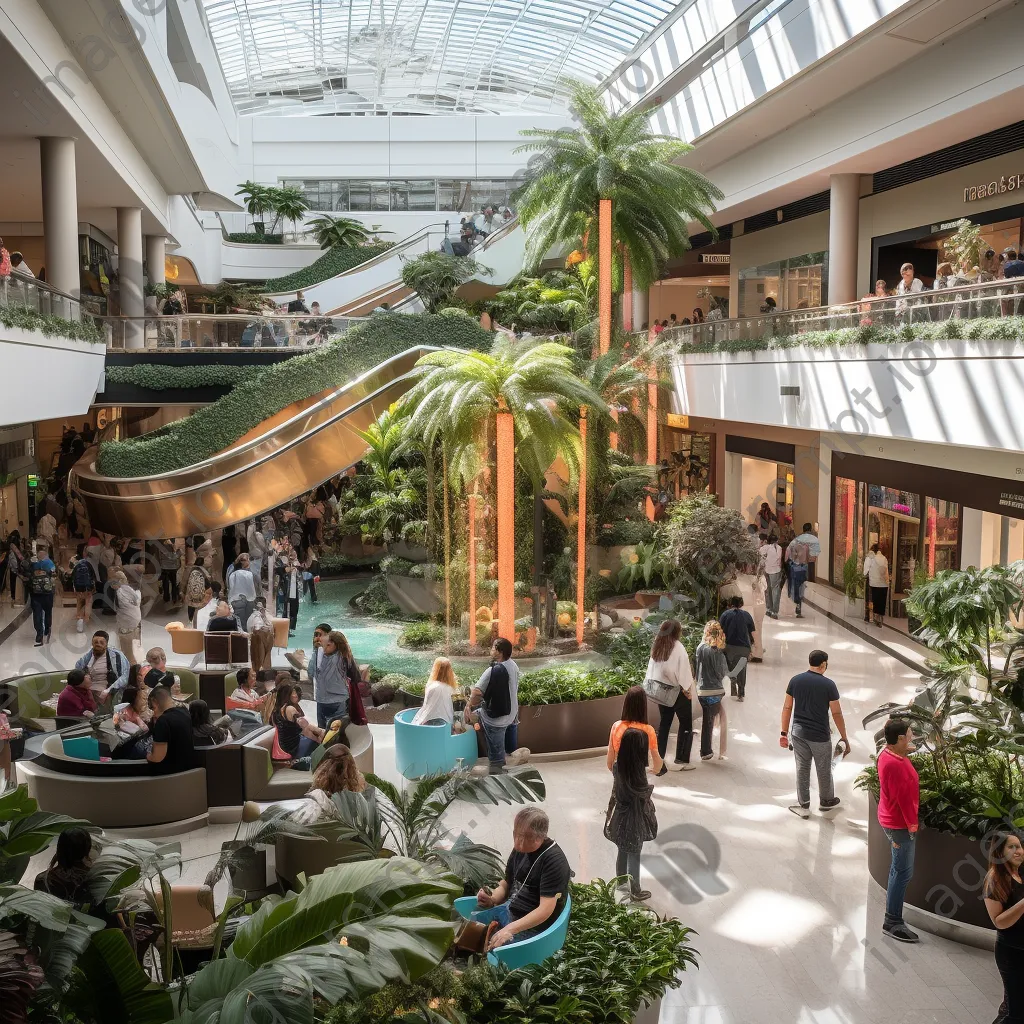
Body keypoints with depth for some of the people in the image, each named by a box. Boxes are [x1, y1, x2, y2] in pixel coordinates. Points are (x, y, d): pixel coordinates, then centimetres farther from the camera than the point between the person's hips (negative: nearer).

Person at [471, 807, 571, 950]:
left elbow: (546, 909, -27)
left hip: (532, 926, -8)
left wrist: (510, 929, -34)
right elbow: (506, 884, 13)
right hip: (507, 910, 8)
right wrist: (491, 899, -9)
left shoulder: (554, 861, -23)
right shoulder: (520, 850, 2)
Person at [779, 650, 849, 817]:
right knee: (824, 770, 17)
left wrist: (784, 732, 7)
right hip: (820, 735, -3)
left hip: (798, 732, 3)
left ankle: (803, 805, 20)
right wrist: (844, 738, 1)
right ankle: (826, 801, 36)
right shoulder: (828, 685, -13)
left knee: (802, 768, 13)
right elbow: (836, 713, -9)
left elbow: (787, 708, 0)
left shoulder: (795, 681, -3)